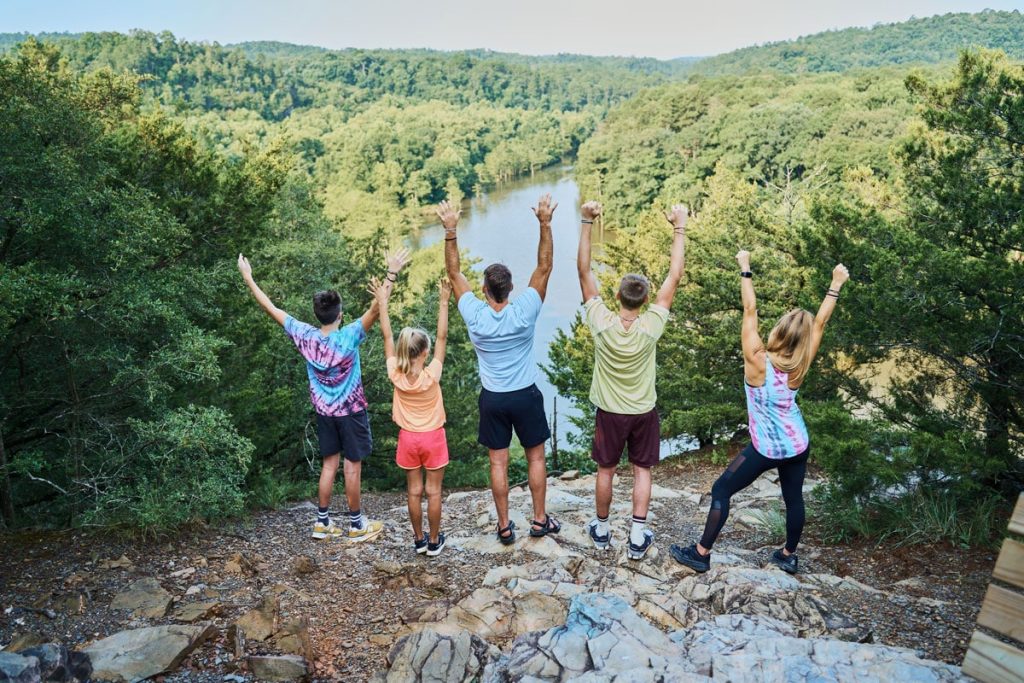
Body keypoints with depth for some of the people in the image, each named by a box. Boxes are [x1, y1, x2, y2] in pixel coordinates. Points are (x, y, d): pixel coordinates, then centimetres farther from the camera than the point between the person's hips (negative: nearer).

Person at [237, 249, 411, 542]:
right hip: (350, 411, -5)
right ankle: (356, 524, 15)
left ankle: (322, 521, 22)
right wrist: (391, 274, -33)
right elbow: (375, 309, -30)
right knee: (352, 466, 5)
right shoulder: (348, 337, -22)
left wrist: (249, 279, 5)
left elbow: (272, 309, -3)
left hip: (323, 411, 5)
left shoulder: (305, 336, -10)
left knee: (329, 463, 15)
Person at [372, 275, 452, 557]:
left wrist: (383, 302, -4)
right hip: (433, 437, -2)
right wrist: (444, 303, -17)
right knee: (433, 492, 9)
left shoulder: (396, 376, -15)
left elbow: (387, 337, -9)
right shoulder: (431, 375, -22)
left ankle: (419, 540, 24)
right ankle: (434, 541, 19)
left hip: (408, 438, 3)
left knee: (414, 491, 13)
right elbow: (442, 338, -18)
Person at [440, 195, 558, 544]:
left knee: (498, 462, 10)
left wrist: (451, 231, -9)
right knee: (536, 456, 14)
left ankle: (504, 525, 18)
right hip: (526, 395, -1)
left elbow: (454, 273, -7)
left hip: (492, 398, 1)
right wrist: (545, 224, -19)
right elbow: (544, 268, -16)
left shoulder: (475, 316, -15)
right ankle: (539, 519, 23)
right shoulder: (524, 313, -19)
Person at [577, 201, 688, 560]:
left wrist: (586, 223, -19)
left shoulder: (601, 323, -22)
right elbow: (674, 278, -15)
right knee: (642, 471, 13)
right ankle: (638, 537, 16)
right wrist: (679, 229, -11)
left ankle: (601, 530, 31)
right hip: (644, 412, 0)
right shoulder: (651, 326, -22)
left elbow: (583, 271, -19)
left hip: (609, 412, 0)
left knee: (605, 470, 16)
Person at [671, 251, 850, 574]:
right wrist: (836, 285, 5)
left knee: (721, 491, 6)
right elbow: (820, 322, -2)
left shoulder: (757, 362, -23)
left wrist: (745, 269, -18)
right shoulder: (799, 366, -11)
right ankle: (789, 556, 36)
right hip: (798, 445, 5)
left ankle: (701, 554, 10)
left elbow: (750, 311, -22)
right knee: (794, 498, 19)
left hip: (766, 448, -5)